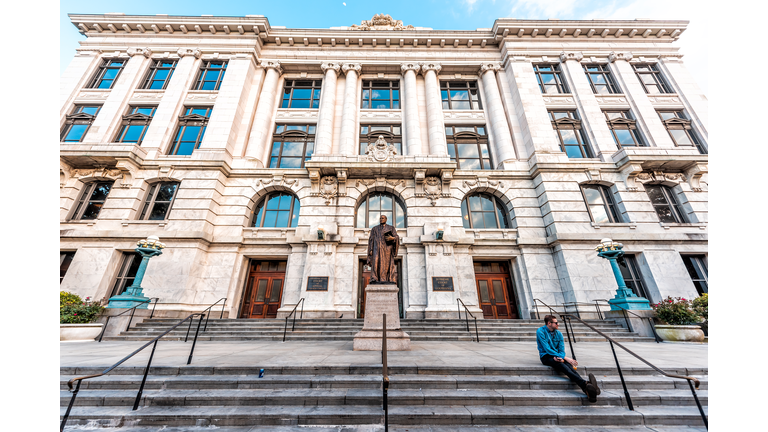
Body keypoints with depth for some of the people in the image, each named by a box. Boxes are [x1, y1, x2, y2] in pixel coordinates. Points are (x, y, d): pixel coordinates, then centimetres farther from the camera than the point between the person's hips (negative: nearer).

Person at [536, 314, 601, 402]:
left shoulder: (558, 333, 9)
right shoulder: (540, 332, -10)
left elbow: (562, 350, 7)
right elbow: (547, 349, -16)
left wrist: (560, 357, -17)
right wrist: (565, 358, -21)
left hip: (558, 356, 5)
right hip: (546, 356, -5)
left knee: (570, 366, -29)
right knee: (562, 366, -35)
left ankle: (588, 391, -50)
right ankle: (585, 384, -55)